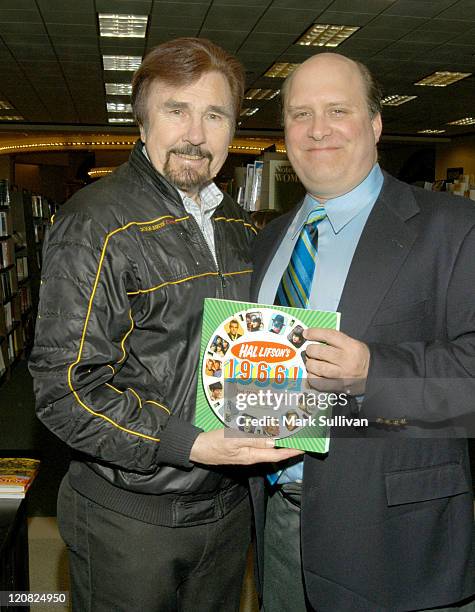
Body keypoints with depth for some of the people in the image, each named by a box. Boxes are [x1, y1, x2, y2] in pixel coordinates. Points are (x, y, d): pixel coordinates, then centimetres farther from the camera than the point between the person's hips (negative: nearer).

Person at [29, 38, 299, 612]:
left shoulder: (238, 227, 7)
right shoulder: (95, 224, -16)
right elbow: (64, 386, -19)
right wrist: (186, 445, -26)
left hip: (229, 503, 7)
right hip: (129, 519, -6)